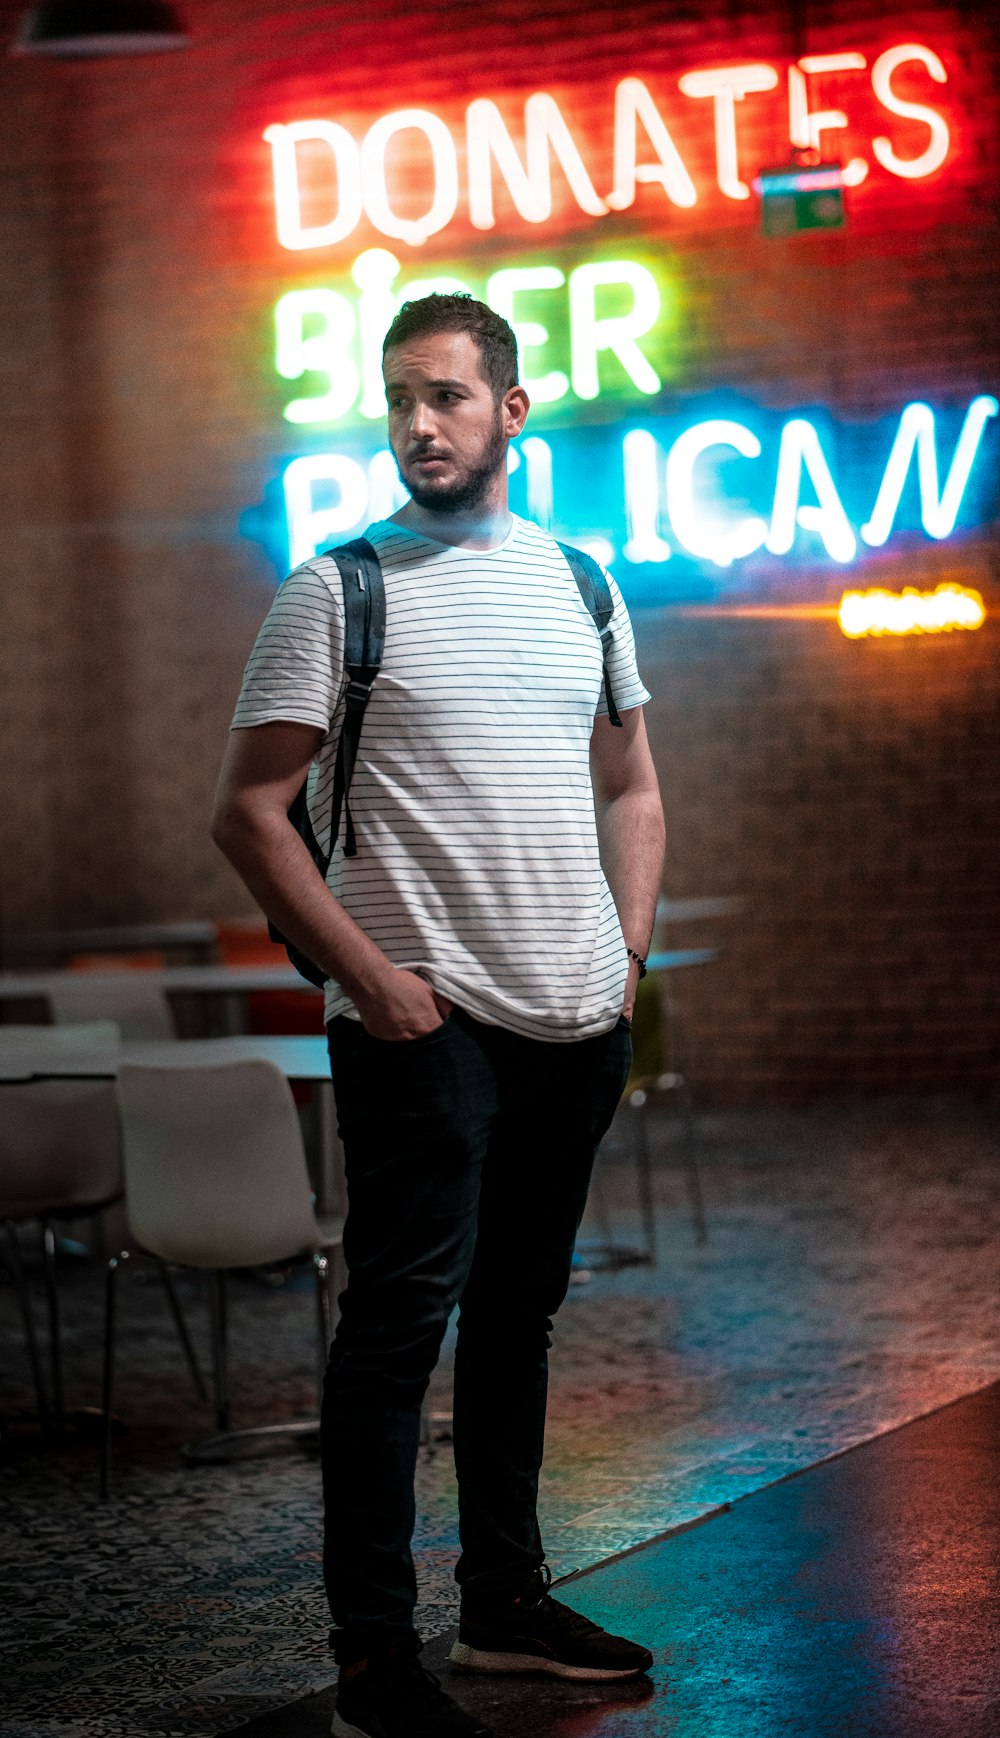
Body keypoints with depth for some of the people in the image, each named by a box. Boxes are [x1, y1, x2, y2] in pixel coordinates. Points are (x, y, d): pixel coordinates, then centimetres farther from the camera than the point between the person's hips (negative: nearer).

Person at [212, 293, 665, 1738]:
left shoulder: (578, 583, 12)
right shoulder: (338, 590, -4)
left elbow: (631, 788, 20)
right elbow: (250, 812, -7)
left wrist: (626, 947, 7)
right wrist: (368, 972, -13)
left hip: (576, 1021, 5)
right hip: (424, 1023, -5)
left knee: (519, 1307, 14)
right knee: (402, 1318, -6)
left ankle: (507, 1605, 26)